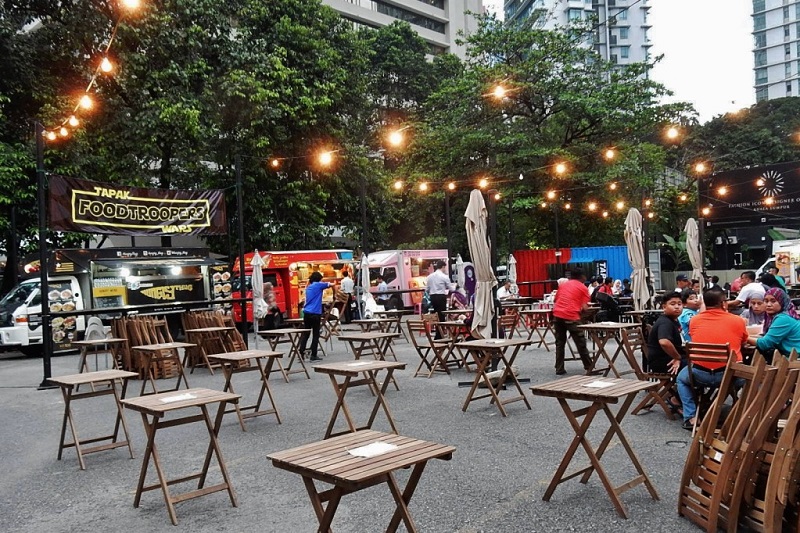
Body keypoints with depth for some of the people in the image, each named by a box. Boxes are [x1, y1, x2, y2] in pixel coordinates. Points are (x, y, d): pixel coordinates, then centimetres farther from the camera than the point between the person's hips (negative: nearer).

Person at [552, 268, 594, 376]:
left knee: (560, 343, 13)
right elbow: (584, 308, 1)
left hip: (557, 314, 4)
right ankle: (589, 367, 15)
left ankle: (559, 369, 12)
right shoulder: (583, 287, 8)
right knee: (581, 343, 6)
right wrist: (580, 309, 21)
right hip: (571, 316, -4)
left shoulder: (562, 284, 21)